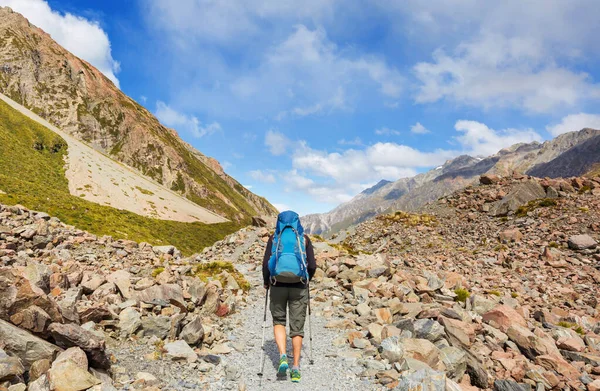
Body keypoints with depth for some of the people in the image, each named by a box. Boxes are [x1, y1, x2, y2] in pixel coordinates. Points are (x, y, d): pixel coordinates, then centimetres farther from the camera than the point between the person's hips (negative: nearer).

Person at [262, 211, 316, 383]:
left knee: (278, 321, 19)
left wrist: (266, 282, 11)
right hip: (299, 287, 1)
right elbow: (312, 265, -1)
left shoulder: (274, 238, 1)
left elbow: (266, 263, -5)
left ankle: (283, 356, -1)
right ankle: (296, 368, 10)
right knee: (297, 327, 10)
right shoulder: (304, 238, 3)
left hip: (278, 285, 0)